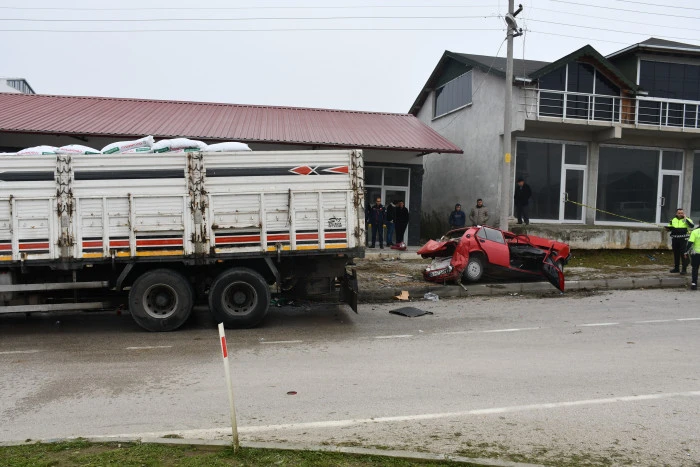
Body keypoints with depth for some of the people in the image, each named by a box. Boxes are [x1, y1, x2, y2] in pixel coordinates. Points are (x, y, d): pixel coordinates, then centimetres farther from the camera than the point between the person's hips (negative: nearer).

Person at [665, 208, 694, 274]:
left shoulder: (687, 220, -2)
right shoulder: (673, 220, 11)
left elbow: (692, 226, -21)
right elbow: (669, 228, 21)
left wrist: (685, 219, -19)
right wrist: (668, 228, -1)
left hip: (684, 239, -5)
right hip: (675, 239, 5)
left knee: (684, 254, -6)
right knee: (676, 254, 11)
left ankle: (684, 269, 0)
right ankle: (676, 268, 21)